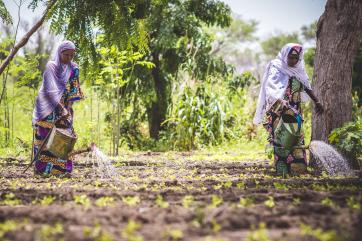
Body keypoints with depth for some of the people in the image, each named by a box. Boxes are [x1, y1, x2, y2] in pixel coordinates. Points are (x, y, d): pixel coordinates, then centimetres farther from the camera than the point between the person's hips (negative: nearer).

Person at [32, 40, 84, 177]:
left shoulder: (74, 69, 4)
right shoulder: (51, 66, -10)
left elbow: (73, 91, 4)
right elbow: (52, 90, -19)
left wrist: (68, 108, -10)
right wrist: (61, 108, -29)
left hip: (65, 109, 4)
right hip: (48, 108, -4)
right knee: (45, 137, -6)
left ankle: (61, 169, 0)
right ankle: (43, 169, -3)